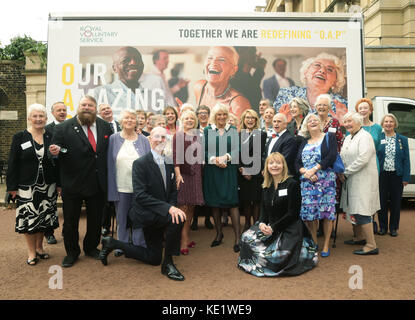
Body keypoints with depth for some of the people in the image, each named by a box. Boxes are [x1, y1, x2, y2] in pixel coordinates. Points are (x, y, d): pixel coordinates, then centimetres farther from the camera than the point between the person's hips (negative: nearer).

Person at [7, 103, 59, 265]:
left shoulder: (51, 137, 4)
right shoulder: (19, 137, 0)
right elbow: (12, 164, -1)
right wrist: (12, 186, -5)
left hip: (47, 186, 2)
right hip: (26, 187, -2)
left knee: (44, 218, 10)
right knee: (29, 219, 3)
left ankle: (39, 247, 28)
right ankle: (31, 251, 19)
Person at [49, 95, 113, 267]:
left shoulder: (105, 126, 5)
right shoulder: (63, 128, -5)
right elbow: (55, 151, -3)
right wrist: (55, 152, -28)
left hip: (98, 183, 3)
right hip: (72, 184, -2)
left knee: (96, 219, 16)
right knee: (70, 221, 10)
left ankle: (91, 247, 37)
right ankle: (72, 252, 30)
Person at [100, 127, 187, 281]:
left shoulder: (169, 164, 6)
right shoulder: (140, 163, -15)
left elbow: (173, 191, 10)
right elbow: (140, 195, -23)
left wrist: (172, 207, -12)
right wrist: (168, 208, -31)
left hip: (161, 214, 7)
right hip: (146, 213, -7)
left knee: (154, 258, 11)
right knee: (178, 219, -33)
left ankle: (113, 243, 25)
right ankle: (167, 263, -13)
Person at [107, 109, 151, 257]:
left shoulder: (143, 140, 6)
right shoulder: (113, 139, 4)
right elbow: (110, 163, 2)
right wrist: (111, 187, -4)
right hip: (120, 186, 0)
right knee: (122, 218, 11)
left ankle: (139, 246, 21)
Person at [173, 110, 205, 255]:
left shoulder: (197, 135, 15)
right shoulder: (178, 135, -1)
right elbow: (176, 155, -10)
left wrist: (201, 171, 10)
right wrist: (178, 174, -20)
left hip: (196, 174, 6)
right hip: (183, 173, -6)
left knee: (191, 207, 10)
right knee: (183, 207, -8)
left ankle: (186, 237, 21)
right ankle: (183, 241, -4)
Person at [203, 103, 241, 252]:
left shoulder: (233, 130, 7)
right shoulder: (208, 130, 6)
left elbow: (236, 150, 0)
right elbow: (204, 151, 2)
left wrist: (225, 157, -17)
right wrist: (214, 159, -14)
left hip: (229, 170, -1)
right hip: (211, 170, 1)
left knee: (232, 202, -6)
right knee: (214, 202, 7)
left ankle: (237, 237, -1)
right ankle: (219, 233, 23)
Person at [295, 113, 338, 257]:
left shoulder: (329, 137, 8)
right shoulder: (304, 142, 18)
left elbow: (332, 156, -7)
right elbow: (297, 163, 10)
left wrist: (314, 169, -13)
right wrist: (305, 172, -11)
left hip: (326, 180, -3)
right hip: (307, 182, 3)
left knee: (327, 211, -4)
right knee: (309, 212, -1)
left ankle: (326, 245, 8)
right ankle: (313, 244, 14)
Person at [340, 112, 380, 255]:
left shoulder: (365, 136, -12)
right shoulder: (348, 138, 16)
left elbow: (363, 159, -22)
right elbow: (343, 157, 17)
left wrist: (345, 173, -15)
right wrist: (341, 172, -1)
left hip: (363, 180, -9)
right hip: (351, 179, 9)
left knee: (361, 212, -10)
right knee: (353, 209, 15)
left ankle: (371, 245, -2)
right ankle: (360, 237, 31)